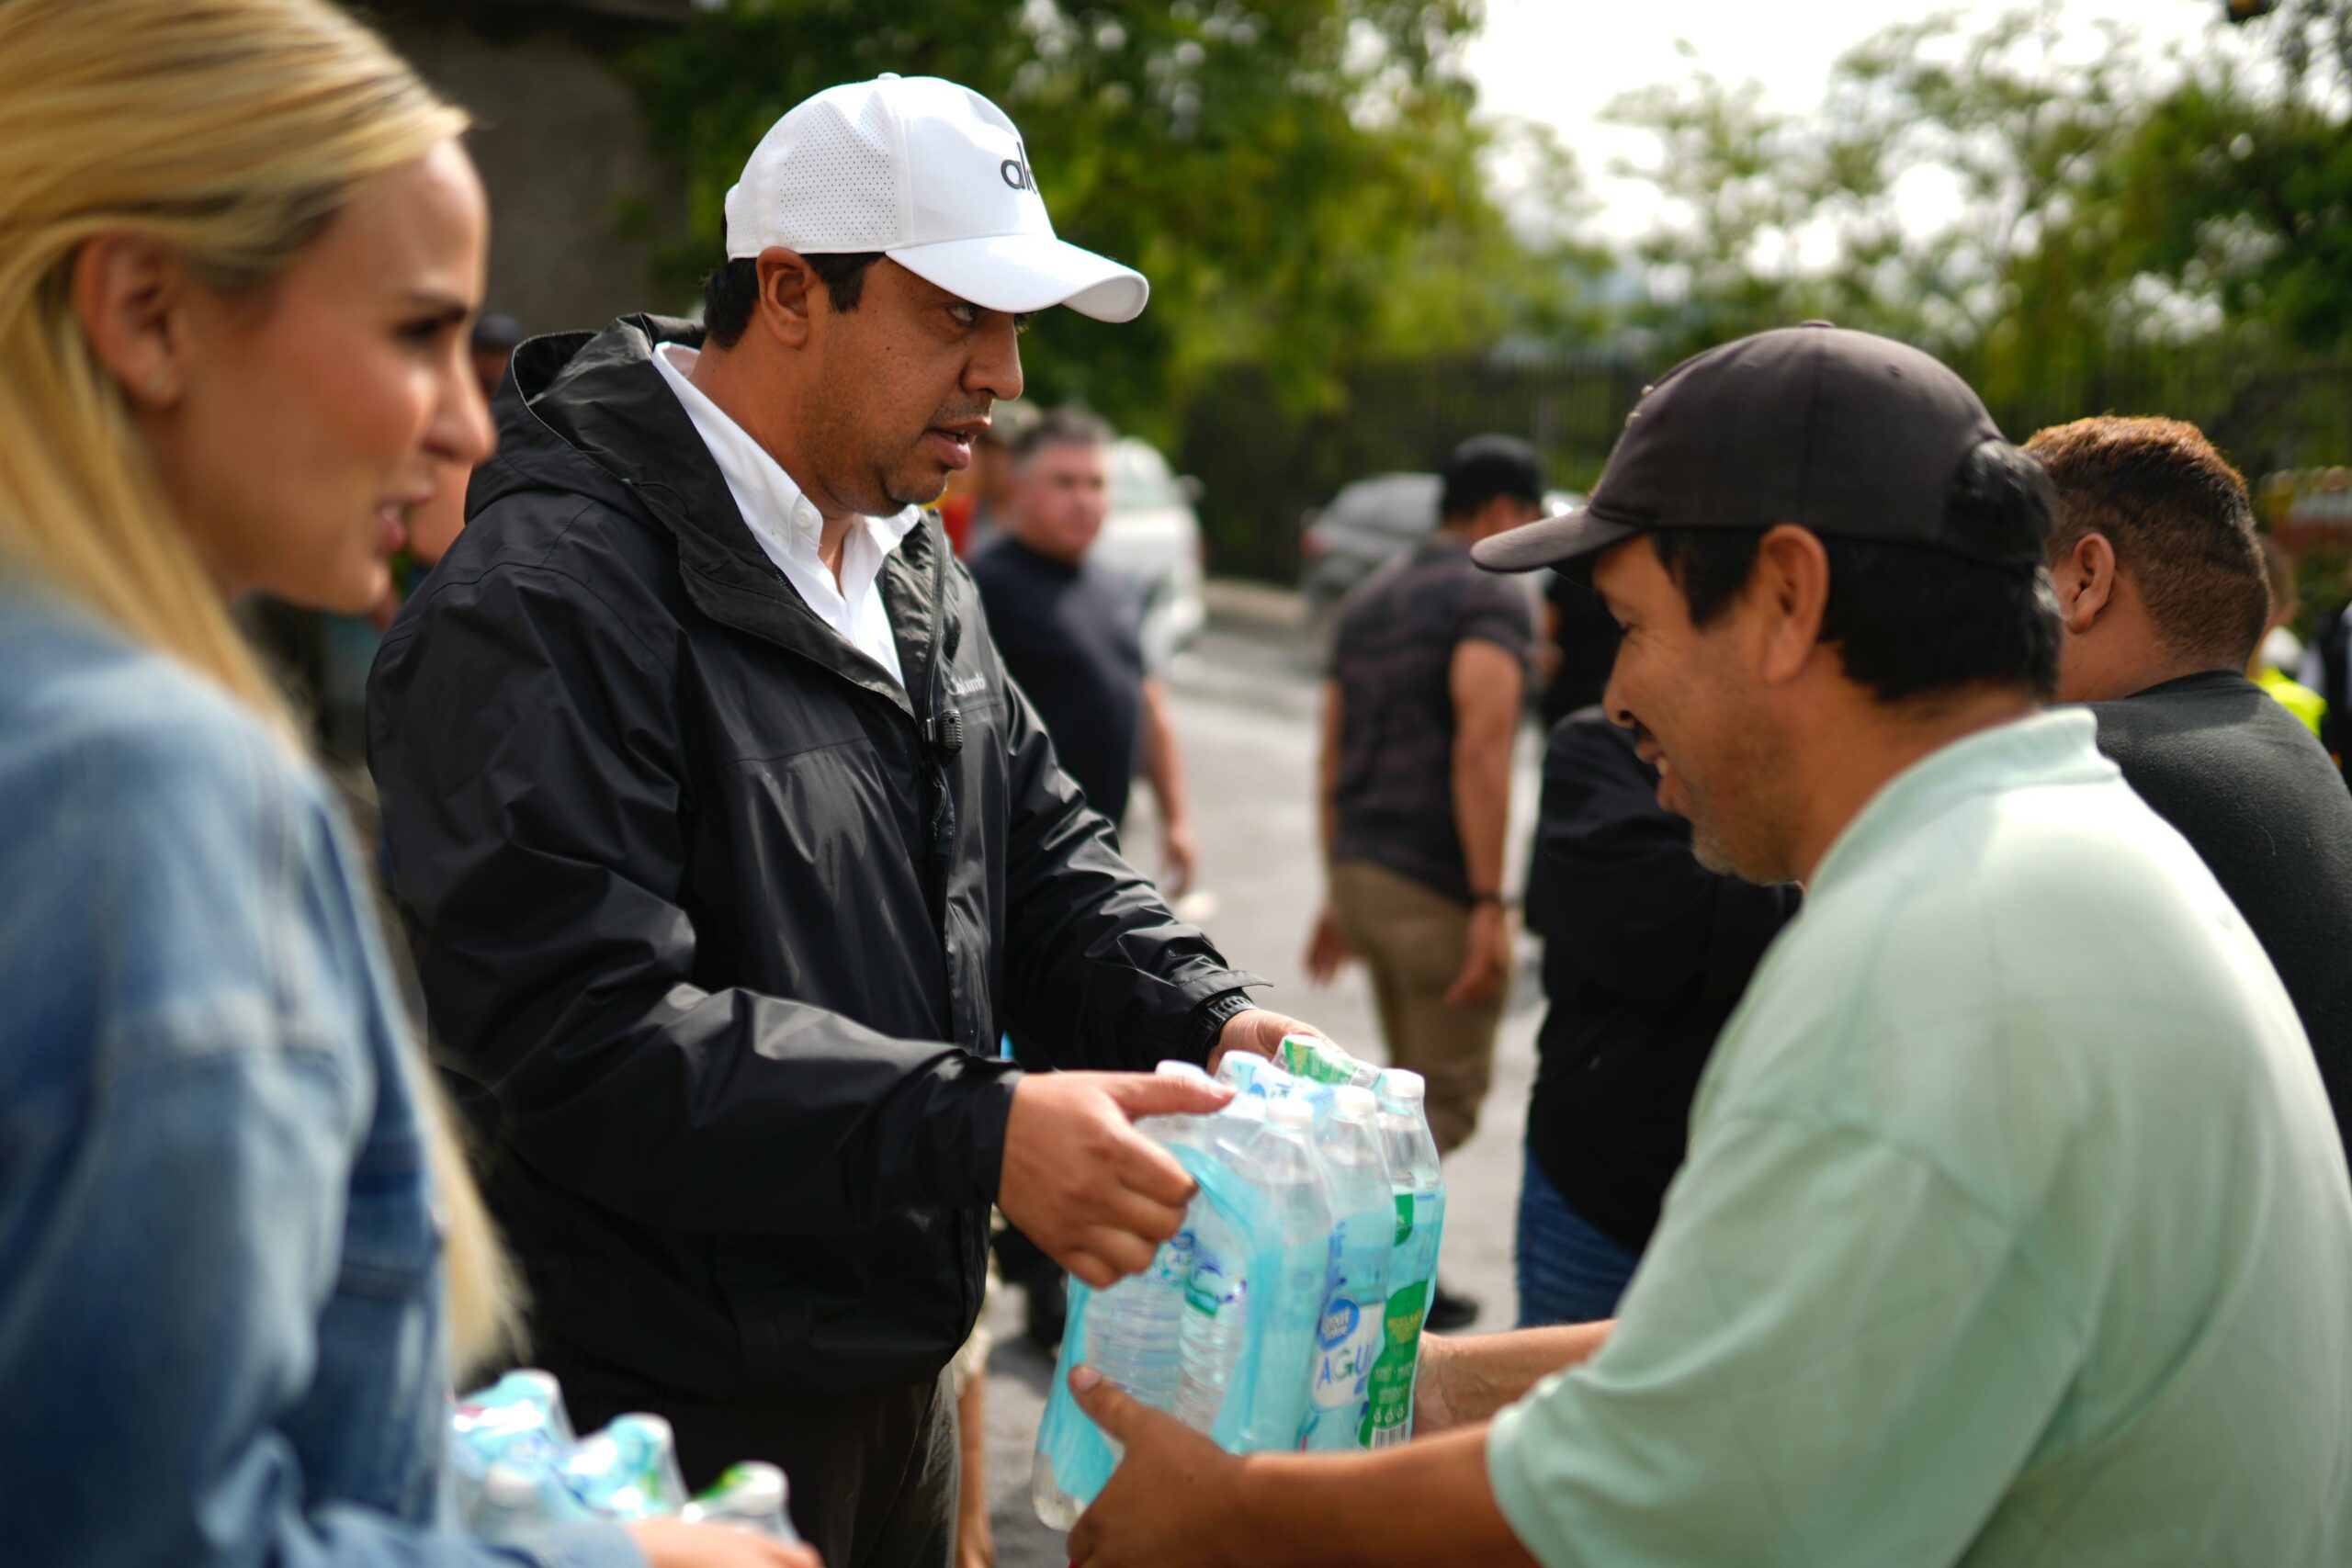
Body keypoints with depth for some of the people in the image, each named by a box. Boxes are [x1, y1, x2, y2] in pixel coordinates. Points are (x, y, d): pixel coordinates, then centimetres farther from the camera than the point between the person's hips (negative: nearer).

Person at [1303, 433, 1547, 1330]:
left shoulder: (1371, 598, 18)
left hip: (1362, 870, 9)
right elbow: (1479, 749, -20)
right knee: (1449, 1101, 0)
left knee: (1417, 1088, 18)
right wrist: (1488, 903, -21)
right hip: (1434, 883, -9)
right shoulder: (1492, 597, -8)